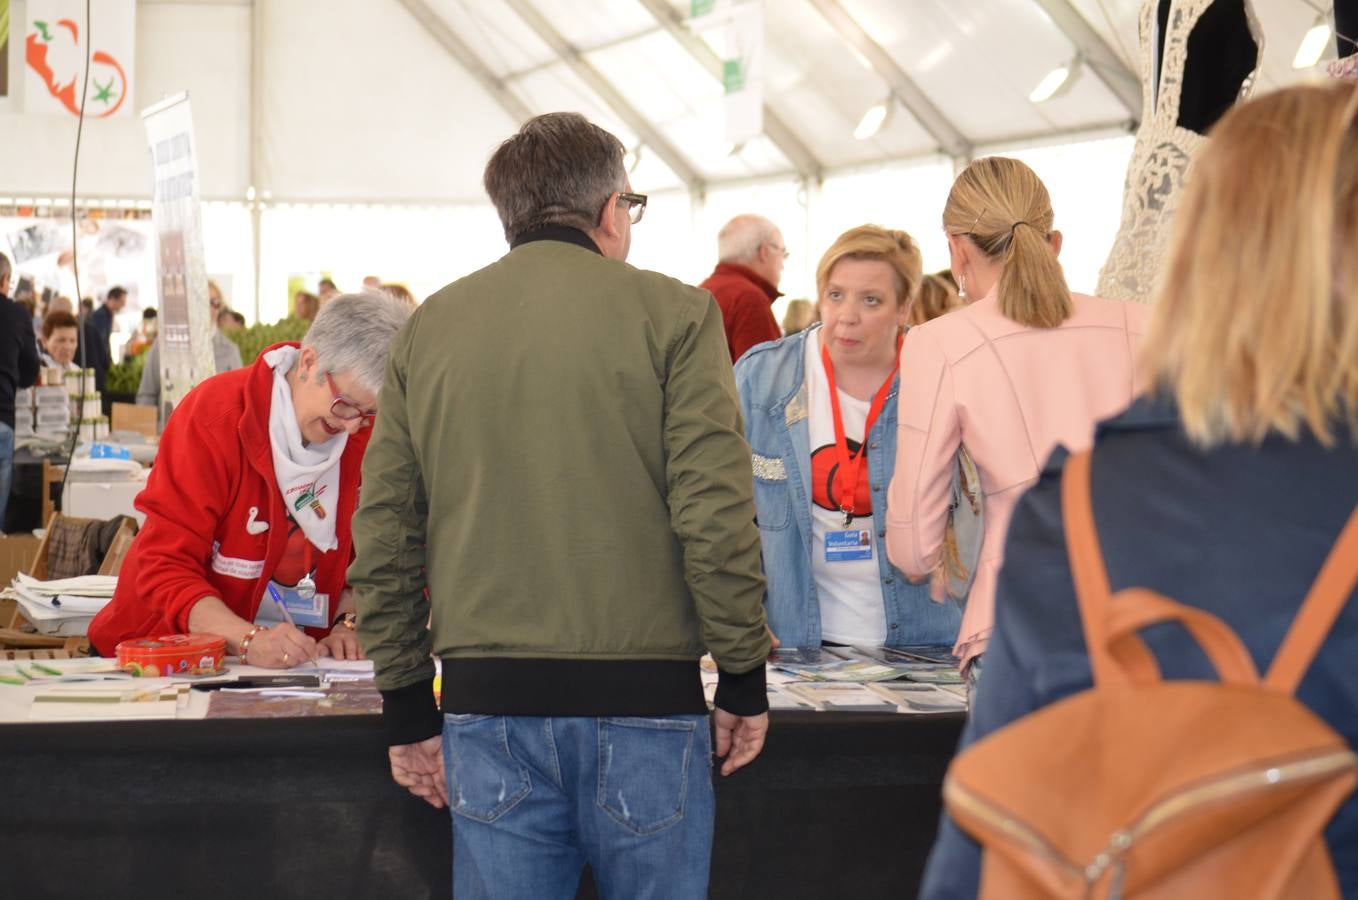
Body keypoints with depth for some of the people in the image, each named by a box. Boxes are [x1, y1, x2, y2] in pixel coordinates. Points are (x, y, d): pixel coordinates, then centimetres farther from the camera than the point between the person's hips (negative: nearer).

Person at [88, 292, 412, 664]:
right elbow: (165, 566, -16)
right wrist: (249, 641, -28)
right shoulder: (214, 415, -13)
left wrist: (348, 625, -5)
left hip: (294, 662, 2)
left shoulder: (366, 432, 0)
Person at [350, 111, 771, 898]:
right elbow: (716, 515, -9)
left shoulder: (430, 330, 8)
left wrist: (408, 709, 14)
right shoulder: (671, 315, -3)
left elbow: (384, 531, 7)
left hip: (485, 703, 3)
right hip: (641, 694, -3)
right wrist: (745, 680, 1)